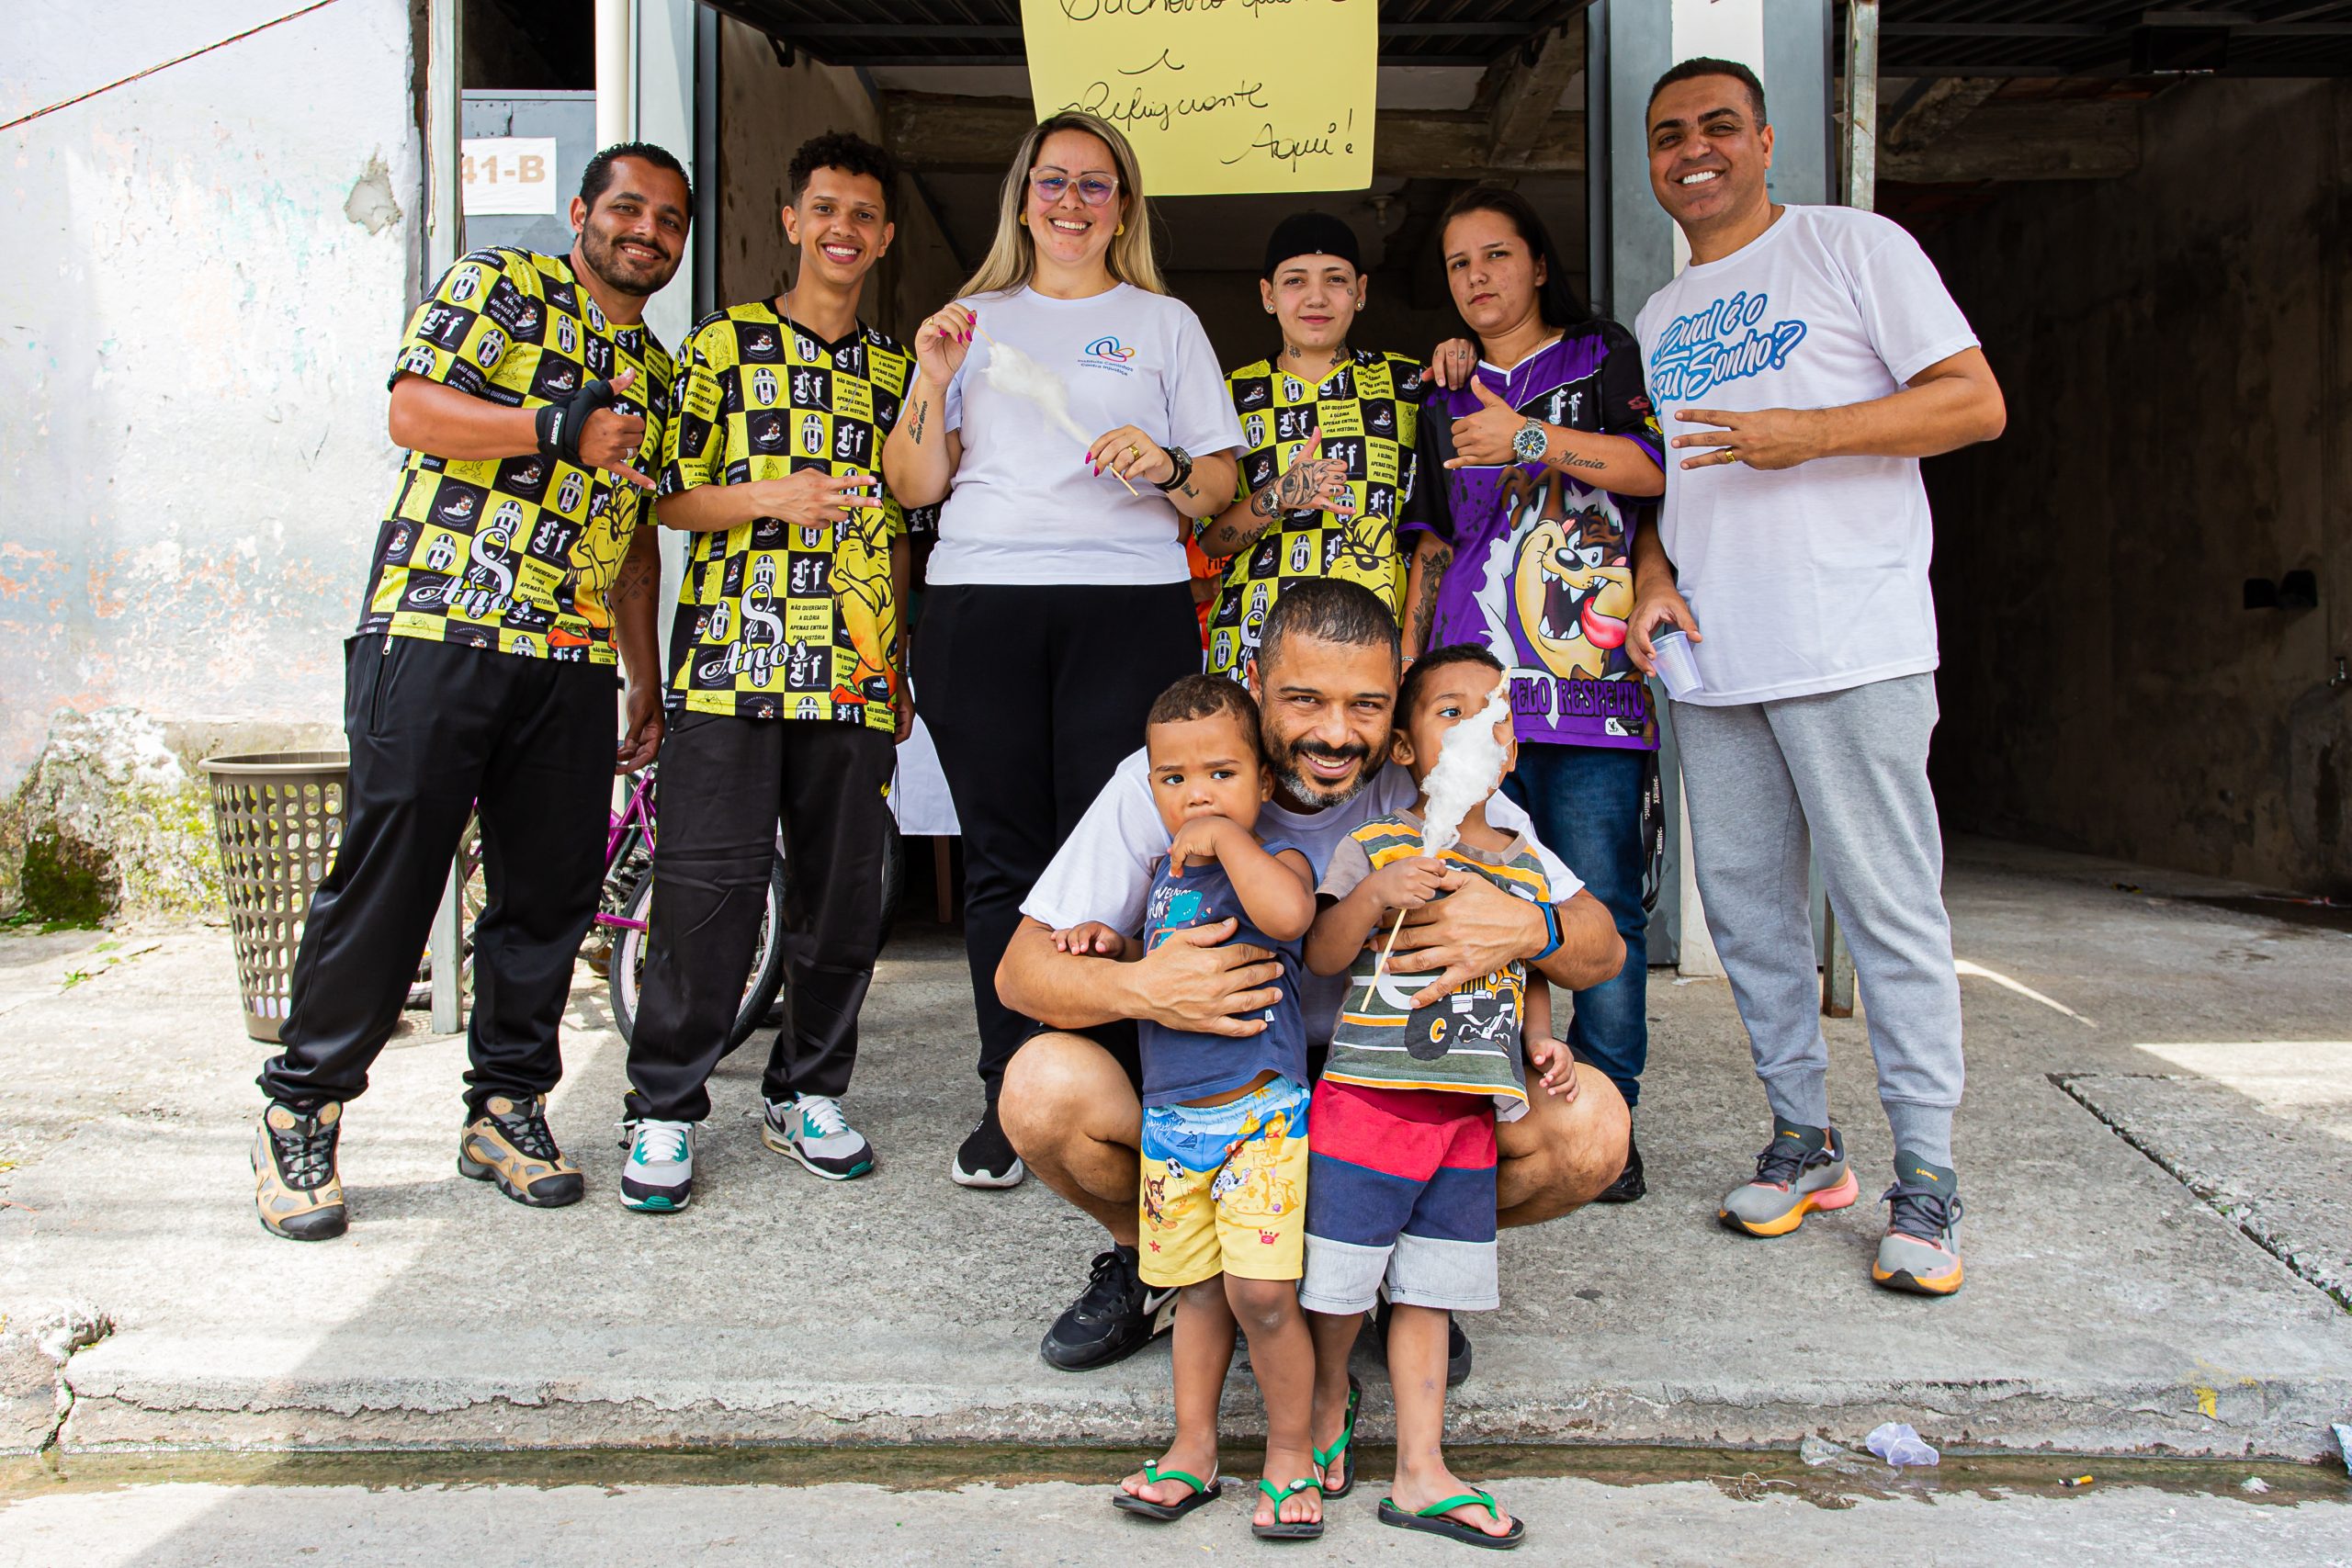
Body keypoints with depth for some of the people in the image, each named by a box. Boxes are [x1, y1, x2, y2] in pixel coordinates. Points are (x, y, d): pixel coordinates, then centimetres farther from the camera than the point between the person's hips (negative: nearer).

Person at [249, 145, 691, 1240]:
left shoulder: (655, 370, 22)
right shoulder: (497, 288, 5)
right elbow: (414, 410, -9)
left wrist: (647, 683, 21)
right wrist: (562, 427, -15)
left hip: (571, 663, 6)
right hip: (435, 633, -6)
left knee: (552, 890, 5)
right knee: (386, 875, -5)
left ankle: (506, 1106, 20)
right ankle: (301, 1111, 10)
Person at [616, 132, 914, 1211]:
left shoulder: (895, 370, 18)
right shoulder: (725, 344, 8)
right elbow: (669, 496, 4)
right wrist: (770, 498, -13)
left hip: (854, 674, 4)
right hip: (732, 658, -3)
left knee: (844, 888, 5)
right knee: (709, 882, -7)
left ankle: (806, 1092, 21)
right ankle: (664, 1109, 7)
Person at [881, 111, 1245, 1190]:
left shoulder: (1164, 323, 17)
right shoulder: (975, 320, 20)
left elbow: (1222, 482, 11)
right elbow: (913, 487, 14)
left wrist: (1167, 469, -9)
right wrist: (934, 383, -1)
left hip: (1130, 605, -1)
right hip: (979, 605, 2)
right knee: (1002, 859, 0)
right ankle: (1010, 1103, 8)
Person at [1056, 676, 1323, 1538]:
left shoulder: (1275, 860, -9)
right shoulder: (1166, 871, 12)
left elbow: (1287, 915, -35)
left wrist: (1229, 836, -24)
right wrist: (1113, 945, 7)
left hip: (1259, 1112, -6)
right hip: (1170, 1116, 6)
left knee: (1259, 1291, -8)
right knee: (1199, 1291, 15)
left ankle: (1290, 1452, 12)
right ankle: (1193, 1448, 28)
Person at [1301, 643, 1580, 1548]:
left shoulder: (1526, 866, 11)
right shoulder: (1374, 848, -3)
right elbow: (1322, 956, -8)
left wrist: (1539, 1037, 3)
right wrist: (1376, 893, -22)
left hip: (1470, 1110, 4)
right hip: (1368, 1093, -4)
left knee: (1425, 1293, 10)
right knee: (1341, 1280, 3)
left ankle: (1421, 1473, 18)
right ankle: (1329, 1404, 33)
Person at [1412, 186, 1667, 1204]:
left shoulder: (1605, 358, 13)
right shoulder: (1448, 401, 24)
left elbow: (1660, 468, -4)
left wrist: (1529, 440, -6)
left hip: (1587, 673, -3)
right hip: (1470, 680, 3)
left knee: (1600, 902, -6)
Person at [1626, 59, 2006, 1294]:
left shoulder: (1853, 247, 2)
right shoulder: (1654, 323, 20)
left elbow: (1975, 402, -4)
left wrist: (1808, 431, -17)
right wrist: (1651, 576, 4)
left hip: (1853, 646, -6)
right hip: (1711, 659, 6)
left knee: (1889, 909, -5)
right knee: (1745, 905, 8)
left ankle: (1925, 1179, 4)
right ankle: (1802, 1139, 21)